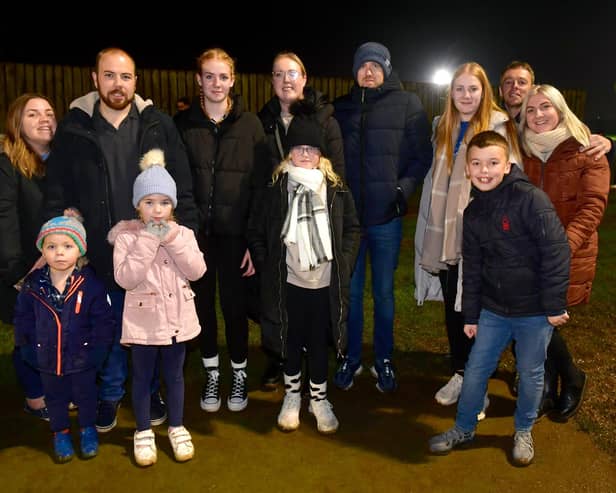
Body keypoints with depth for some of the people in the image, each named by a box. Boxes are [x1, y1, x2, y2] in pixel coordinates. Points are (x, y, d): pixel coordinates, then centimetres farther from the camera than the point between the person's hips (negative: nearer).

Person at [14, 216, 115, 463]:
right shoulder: (32, 285, -9)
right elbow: (23, 320, 3)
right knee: (55, 398, 21)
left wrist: (96, 351, -15)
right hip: (48, 360, 2)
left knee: (85, 395, 18)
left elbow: (104, 321, -12)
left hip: (82, 359, -2)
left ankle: (87, 429, 42)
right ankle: (60, 433, 43)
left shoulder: (91, 284, -17)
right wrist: (28, 350, -1)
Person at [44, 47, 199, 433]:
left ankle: (150, 389, 35)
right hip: (101, 254, 1)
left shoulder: (159, 125, 0)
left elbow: (183, 187, -1)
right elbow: (58, 194, 4)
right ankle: (111, 394, 36)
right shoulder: (74, 129, 1)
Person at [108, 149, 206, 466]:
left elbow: (197, 271, -12)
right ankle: (143, 432, 31)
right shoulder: (126, 236, -9)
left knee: (174, 375, 16)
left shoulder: (182, 234, -1)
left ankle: (177, 427, 34)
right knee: (142, 377, 13)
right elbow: (125, 278, -20)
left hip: (176, 318, 2)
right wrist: (147, 242, -23)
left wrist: (173, 240, -20)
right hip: (143, 320, -2)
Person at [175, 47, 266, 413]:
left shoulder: (250, 124, -1)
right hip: (197, 231, 2)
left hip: (235, 232, -2)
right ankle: (212, 373, 30)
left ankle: (239, 373, 26)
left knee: (234, 304, 5)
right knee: (204, 303, 11)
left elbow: (262, 185, -3)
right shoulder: (184, 124, 3)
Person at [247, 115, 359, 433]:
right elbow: (257, 233, 2)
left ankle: (319, 398, 31)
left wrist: (343, 262, -1)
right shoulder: (277, 188, -3)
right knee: (291, 341, 14)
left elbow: (352, 228, 7)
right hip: (288, 282, 0)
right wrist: (266, 266, -3)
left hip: (325, 283, 1)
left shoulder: (336, 189, 0)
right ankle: (292, 396, 34)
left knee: (319, 342, 12)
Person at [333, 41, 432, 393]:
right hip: (348, 215, 2)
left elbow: (422, 155, 2)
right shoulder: (342, 108, 11)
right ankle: (351, 358, 26)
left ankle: (384, 360, 26)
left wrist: (404, 190, -10)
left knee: (384, 292, 9)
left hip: (387, 217, -2)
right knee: (351, 291, 9)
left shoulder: (407, 104, 3)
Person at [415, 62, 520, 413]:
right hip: (447, 235, 5)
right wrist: (432, 231, 14)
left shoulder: (499, 128, -4)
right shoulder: (443, 127, 12)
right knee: (452, 308, 12)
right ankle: (460, 373, 28)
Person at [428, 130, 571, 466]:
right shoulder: (473, 212, 3)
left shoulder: (530, 199, -17)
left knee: (530, 374, 13)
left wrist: (555, 305, -14)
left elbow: (556, 252, -16)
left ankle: (523, 432, 37)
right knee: (475, 370, 11)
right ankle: (463, 429, 32)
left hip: (535, 311, -4)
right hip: (493, 309, 5)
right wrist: (470, 315, 11)